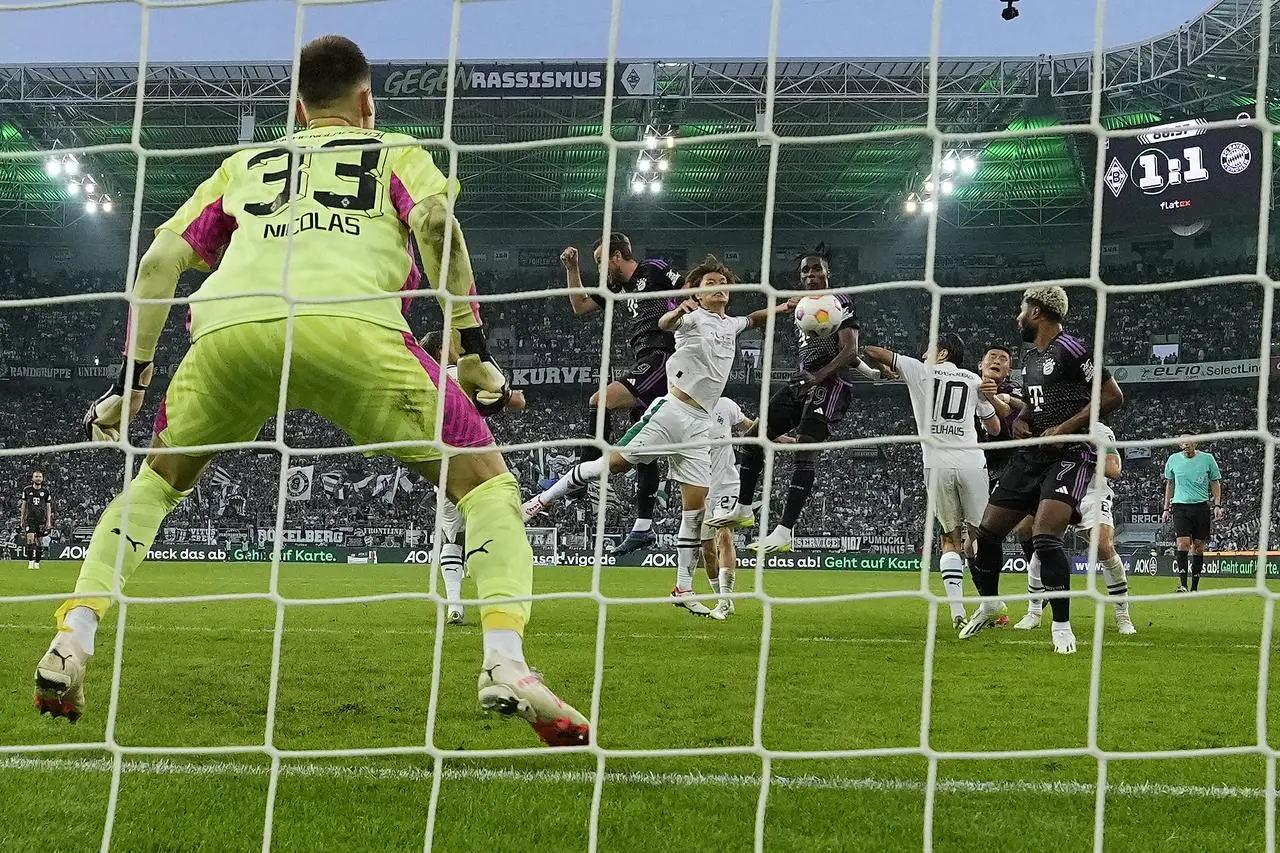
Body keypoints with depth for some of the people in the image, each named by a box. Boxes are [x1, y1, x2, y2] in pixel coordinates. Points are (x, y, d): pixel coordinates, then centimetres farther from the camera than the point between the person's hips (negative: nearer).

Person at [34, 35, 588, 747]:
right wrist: (474, 349, 7)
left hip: (228, 325, 3)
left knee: (157, 481, 29)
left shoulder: (244, 165, 37)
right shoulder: (396, 152, 29)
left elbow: (160, 260, 27)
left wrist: (131, 382, 31)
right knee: (484, 482, 9)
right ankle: (506, 666, -12)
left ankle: (73, 639, 13)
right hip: (351, 324, -3)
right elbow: (436, 221, 7)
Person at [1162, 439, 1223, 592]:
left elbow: (1215, 483, 10)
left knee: (1198, 546, 2)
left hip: (1201, 506, 0)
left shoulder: (1207, 459, 1)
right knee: (1183, 543, -15)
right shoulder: (1173, 460, 6)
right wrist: (1166, 508, 14)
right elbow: (1169, 484, 17)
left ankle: (1194, 587, 9)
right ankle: (1182, 584, -18)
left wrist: (1217, 505, 0)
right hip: (1180, 506, 0)